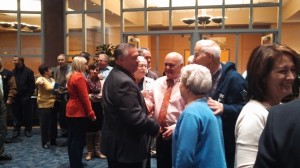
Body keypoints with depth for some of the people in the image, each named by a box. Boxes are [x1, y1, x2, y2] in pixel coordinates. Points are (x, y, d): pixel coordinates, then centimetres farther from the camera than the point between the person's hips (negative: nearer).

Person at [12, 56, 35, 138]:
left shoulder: (28, 71, -4)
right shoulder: (13, 72, 8)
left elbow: (32, 84, -6)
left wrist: (29, 95, -11)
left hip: (25, 97, -3)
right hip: (16, 97, 3)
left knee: (27, 115, 3)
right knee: (16, 114, 7)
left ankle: (28, 130, 15)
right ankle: (16, 130, 17)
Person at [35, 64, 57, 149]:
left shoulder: (52, 79, 12)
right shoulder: (41, 79, -12)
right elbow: (37, 82, -37)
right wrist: (38, 83, -59)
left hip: (52, 105, 8)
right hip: (44, 105, -7)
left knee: (53, 123, 15)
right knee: (45, 124, -1)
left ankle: (53, 140, 28)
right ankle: (44, 142, 10)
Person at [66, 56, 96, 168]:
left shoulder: (71, 76, 12)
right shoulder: (79, 77, -17)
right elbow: (84, 98, -19)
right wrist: (91, 113, -15)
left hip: (71, 110, 10)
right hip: (79, 112, -10)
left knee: (72, 138, 15)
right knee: (78, 139, -2)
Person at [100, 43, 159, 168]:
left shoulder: (113, 76, 9)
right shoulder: (124, 82, -24)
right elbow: (136, 118, -27)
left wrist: (143, 105, 8)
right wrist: (156, 128, -13)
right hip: (126, 147, -10)